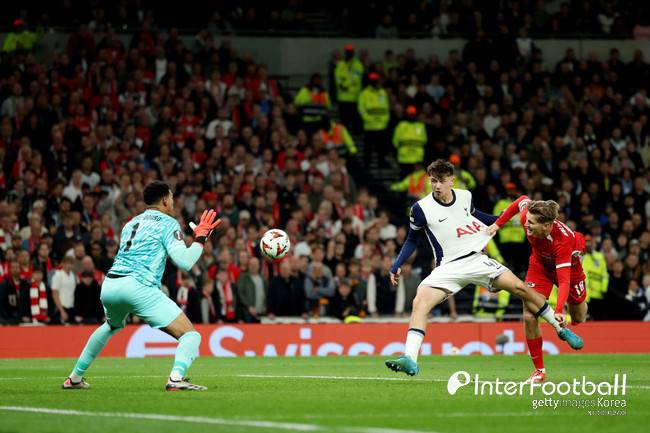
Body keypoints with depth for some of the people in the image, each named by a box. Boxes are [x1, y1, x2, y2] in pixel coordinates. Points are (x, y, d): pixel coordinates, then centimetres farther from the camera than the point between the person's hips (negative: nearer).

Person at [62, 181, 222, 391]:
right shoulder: (168, 223, 5)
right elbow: (184, 262, -7)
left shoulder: (132, 223, 25)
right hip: (138, 287, -7)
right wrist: (200, 238, 6)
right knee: (190, 335, -6)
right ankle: (176, 378, -34)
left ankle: (75, 378, 42)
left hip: (109, 286, 7)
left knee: (112, 326, 40)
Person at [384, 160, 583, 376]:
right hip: (448, 267, -2)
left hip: (477, 259, 2)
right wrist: (396, 266, -4)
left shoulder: (465, 196, 1)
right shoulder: (421, 209, -8)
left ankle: (560, 328, 13)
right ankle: (410, 360, -33)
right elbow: (412, 240, 6)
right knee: (420, 303, -26)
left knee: (520, 288, -5)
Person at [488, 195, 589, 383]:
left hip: (568, 265, -3)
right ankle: (539, 370, -2)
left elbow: (564, 280, -45)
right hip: (540, 265, 3)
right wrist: (498, 223, -6)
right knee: (529, 316, -14)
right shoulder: (527, 217, -32)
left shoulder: (562, 241, -43)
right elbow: (523, 200, -7)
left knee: (578, 319, 14)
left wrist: (559, 311, -58)